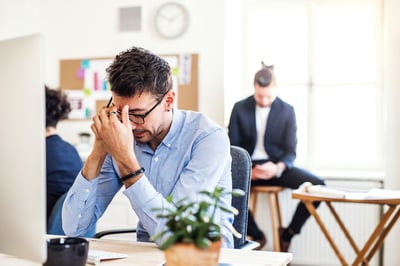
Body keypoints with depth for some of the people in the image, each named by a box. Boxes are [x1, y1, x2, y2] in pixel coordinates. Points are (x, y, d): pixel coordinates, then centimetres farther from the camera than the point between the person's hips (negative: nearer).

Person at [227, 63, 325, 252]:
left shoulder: (287, 111, 0)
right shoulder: (240, 108, 1)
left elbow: (290, 151, -2)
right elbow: (232, 146, 1)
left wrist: (278, 168, -26)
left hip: (276, 166, 1)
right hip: (248, 166, -1)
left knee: (317, 185, -25)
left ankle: (288, 233, 0)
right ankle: (255, 235, -10)